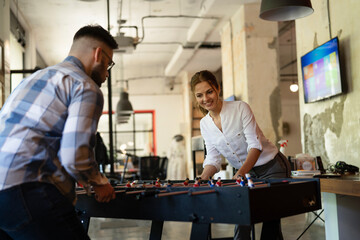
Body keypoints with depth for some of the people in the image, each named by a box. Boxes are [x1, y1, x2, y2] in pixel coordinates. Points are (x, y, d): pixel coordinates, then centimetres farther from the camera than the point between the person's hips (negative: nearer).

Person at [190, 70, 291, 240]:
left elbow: (255, 144, -20)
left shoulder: (240, 108, -15)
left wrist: (241, 172, -34)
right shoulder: (204, 125, 1)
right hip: (247, 173, 5)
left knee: (271, 222, -10)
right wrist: (201, 178, -19)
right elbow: (213, 159, 0)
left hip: (272, 167, -4)